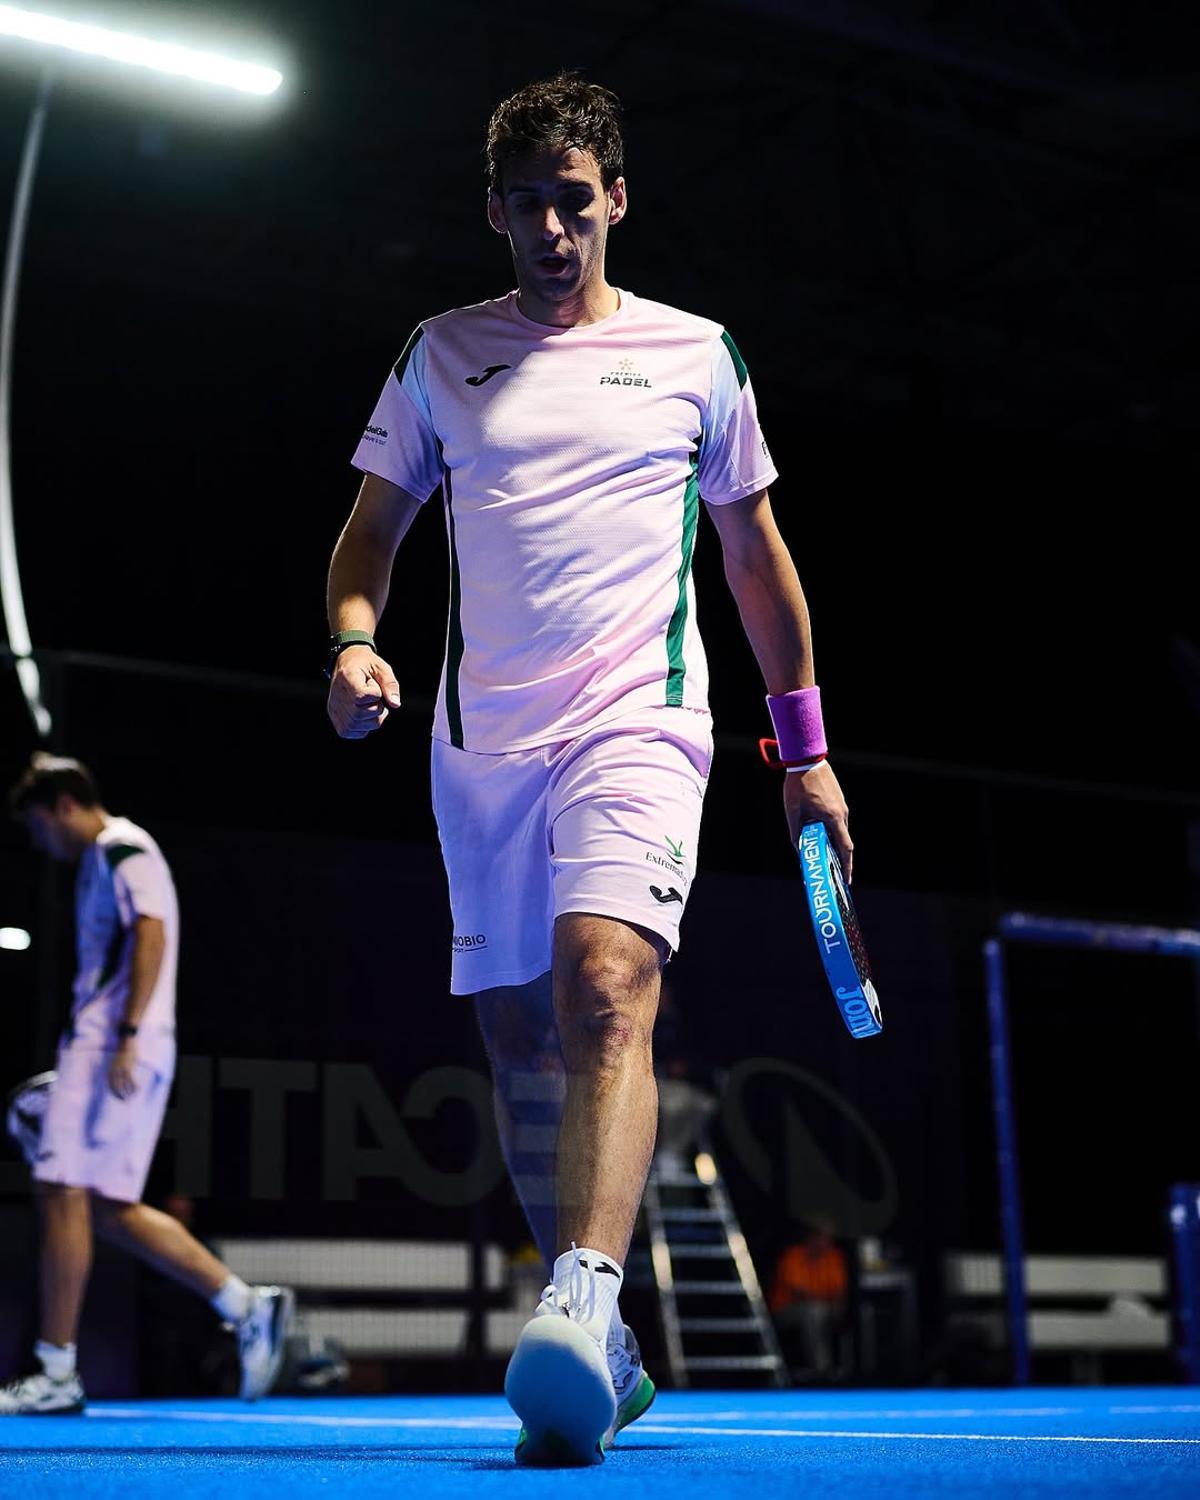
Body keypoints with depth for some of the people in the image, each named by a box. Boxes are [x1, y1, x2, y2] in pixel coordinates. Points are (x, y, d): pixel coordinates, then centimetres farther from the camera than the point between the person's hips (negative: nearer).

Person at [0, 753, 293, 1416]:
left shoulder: (120, 848, -3)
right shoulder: (101, 861, 27)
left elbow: (151, 933, -17)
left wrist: (127, 1035, -24)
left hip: (110, 1046, -10)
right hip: (100, 1044, 10)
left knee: (63, 1193, -10)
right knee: (111, 1210, 6)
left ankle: (56, 1373, -7)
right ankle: (249, 1306, 8)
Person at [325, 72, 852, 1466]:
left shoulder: (694, 353, 10)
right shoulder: (440, 354, 13)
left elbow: (756, 554, 15)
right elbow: (373, 526, 15)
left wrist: (805, 748, 12)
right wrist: (354, 639, -7)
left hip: (638, 722, -3)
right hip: (479, 738, 3)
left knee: (605, 994, -26)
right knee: (520, 1041, 5)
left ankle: (581, 1306, -36)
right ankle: (600, 1348, 18)